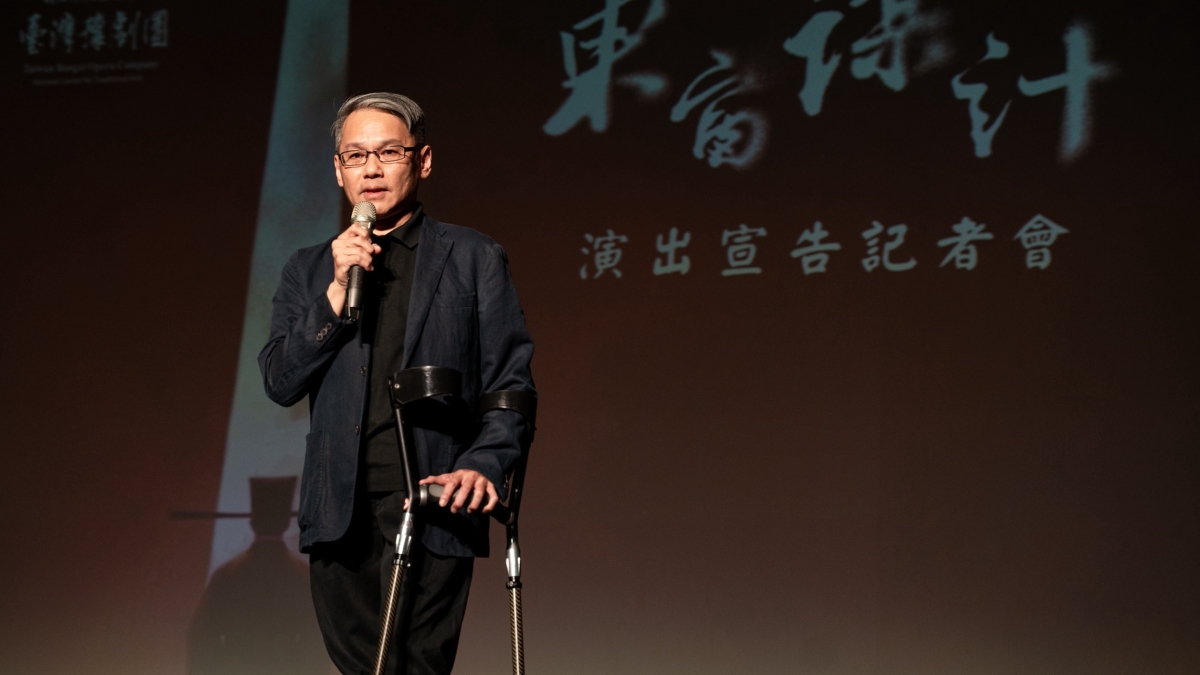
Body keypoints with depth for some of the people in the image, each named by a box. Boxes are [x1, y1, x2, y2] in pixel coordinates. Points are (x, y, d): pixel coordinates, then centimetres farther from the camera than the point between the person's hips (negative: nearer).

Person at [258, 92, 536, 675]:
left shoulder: (475, 259, 9)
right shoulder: (308, 270, 17)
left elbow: (510, 384, 4)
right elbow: (279, 383, 7)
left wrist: (482, 466, -14)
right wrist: (337, 293, -5)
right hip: (338, 515, 3)